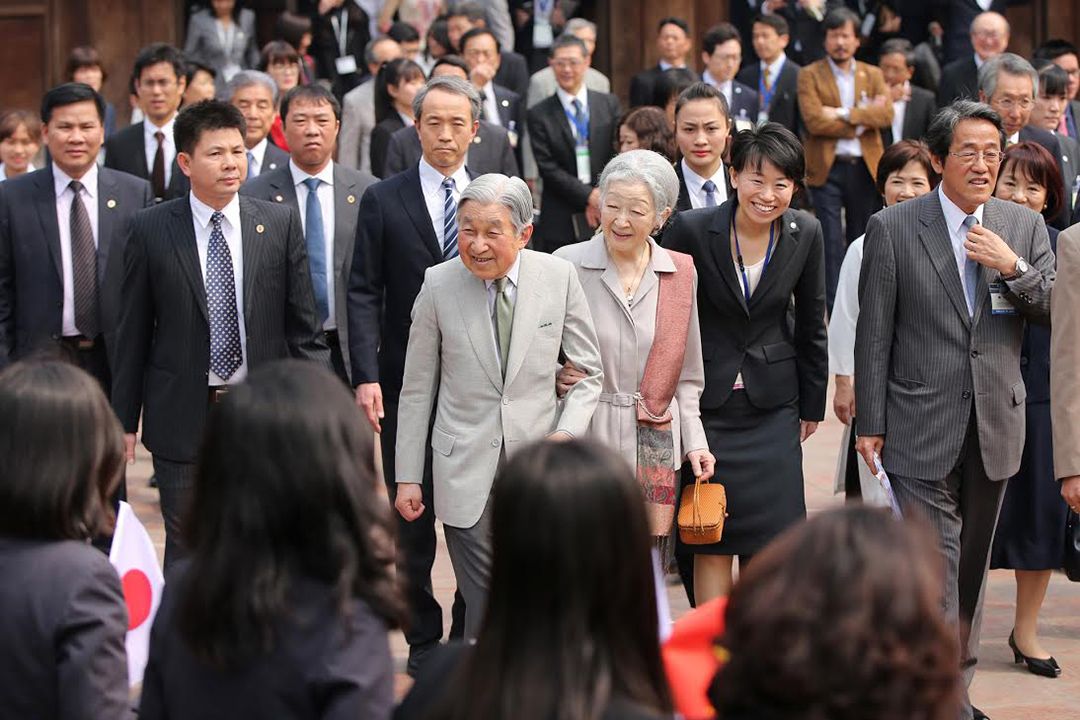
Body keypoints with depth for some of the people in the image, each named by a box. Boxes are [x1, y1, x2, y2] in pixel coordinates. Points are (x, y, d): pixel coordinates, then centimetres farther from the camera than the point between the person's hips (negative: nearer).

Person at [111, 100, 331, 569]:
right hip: (182, 419, -1)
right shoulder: (150, 231, -1)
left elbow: (303, 326, 5)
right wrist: (124, 420, 2)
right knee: (186, 552, 5)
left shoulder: (280, 225, 2)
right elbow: (133, 334, 3)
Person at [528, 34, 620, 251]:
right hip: (561, 221, -2)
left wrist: (601, 196, -7)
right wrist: (589, 196, -12)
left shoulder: (609, 104, 9)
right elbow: (548, 168, -4)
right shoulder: (540, 115, 2)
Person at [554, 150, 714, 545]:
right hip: (584, 438, -3)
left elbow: (685, 375, 15)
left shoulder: (680, 273, 8)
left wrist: (694, 439, 7)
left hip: (655, 444, 3)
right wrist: (555, 376, -14)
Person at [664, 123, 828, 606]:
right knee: (710, 540, -2)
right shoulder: (691, 230, -14)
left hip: (771, 405, 2)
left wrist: (812, 404, 12)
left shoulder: (804, 234, -5)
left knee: (770, 539, 1)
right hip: (703, 401, -2)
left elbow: (811, 322, 7)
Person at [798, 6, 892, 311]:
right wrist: (863, 119, -10)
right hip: (826, 168, -3)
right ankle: (834, 308, -9)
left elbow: (886, 115, -5)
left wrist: (844, 114, -14)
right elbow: (814, 121, -13)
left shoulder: (872, 75, 12)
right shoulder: (810, 76, 2)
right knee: (831, 241, -9)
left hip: (866, 168, 3)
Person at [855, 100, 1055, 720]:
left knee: (973, 563, 14)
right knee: (935, 564, -9)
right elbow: (874, 335, -2)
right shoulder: (893, 228, -4)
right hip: (922, 428, -4)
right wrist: (870, 424, -4)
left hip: (996, 424, 4)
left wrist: (1013, 268, -15)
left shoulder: (1025, 227, 6)